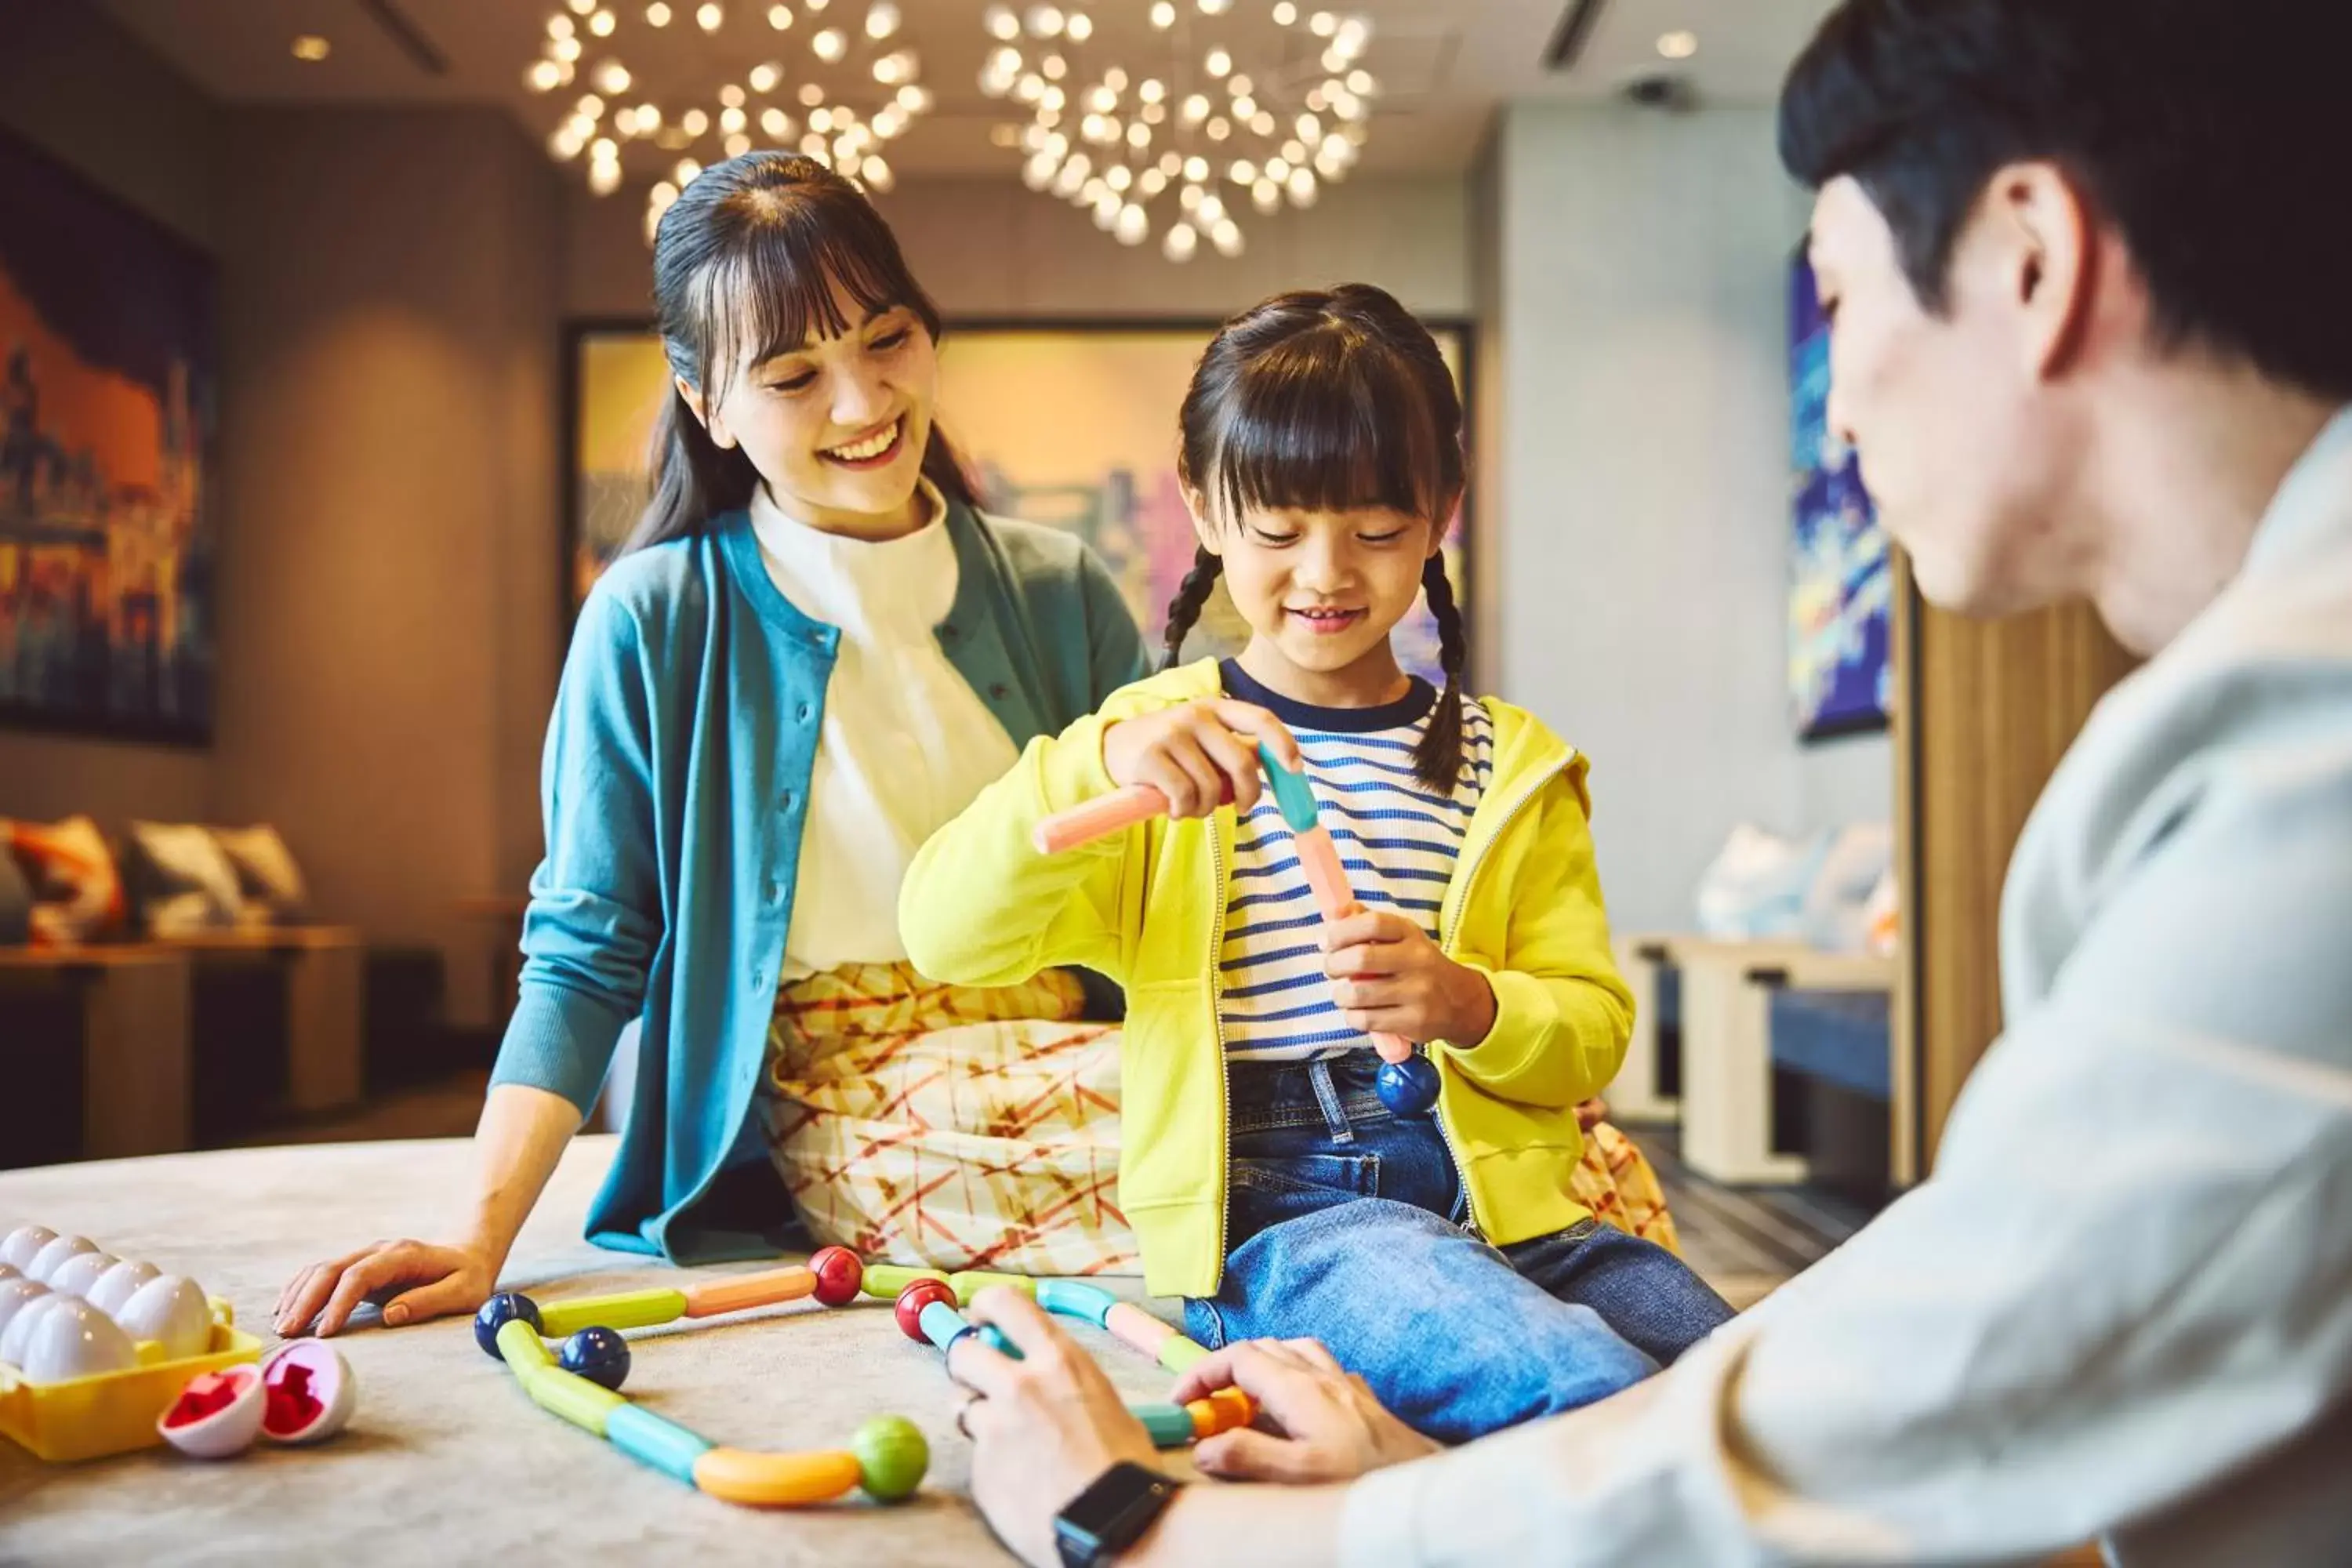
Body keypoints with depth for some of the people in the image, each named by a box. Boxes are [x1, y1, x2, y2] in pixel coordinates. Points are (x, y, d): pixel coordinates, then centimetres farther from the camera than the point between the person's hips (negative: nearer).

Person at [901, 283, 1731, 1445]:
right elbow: (945, 936, -5)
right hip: (1274, 1213, -3)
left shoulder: (1515, 765, 16)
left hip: (1499, 1201, 4)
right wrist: (1095, 767, -23)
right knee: (1589, 1387, -29)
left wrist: (1474, 1008, -11)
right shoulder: (1158, 744, 8)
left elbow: (1594, 1026, 12)